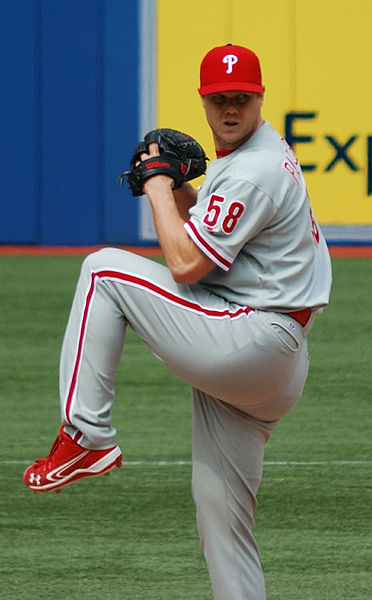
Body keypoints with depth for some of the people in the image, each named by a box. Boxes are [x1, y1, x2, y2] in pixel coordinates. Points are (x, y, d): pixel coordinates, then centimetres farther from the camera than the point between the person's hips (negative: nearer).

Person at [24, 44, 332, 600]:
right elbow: (213, 230, 28)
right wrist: (178, 190, 12)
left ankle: (86, 436, -9)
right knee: (220, 503, 12)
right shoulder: (261, 152, 18)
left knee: (104, 270, -6)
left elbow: (186, 264, -18)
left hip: (249, 342, -10)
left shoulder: (252, 171, -15)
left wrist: (159, 190, -4)